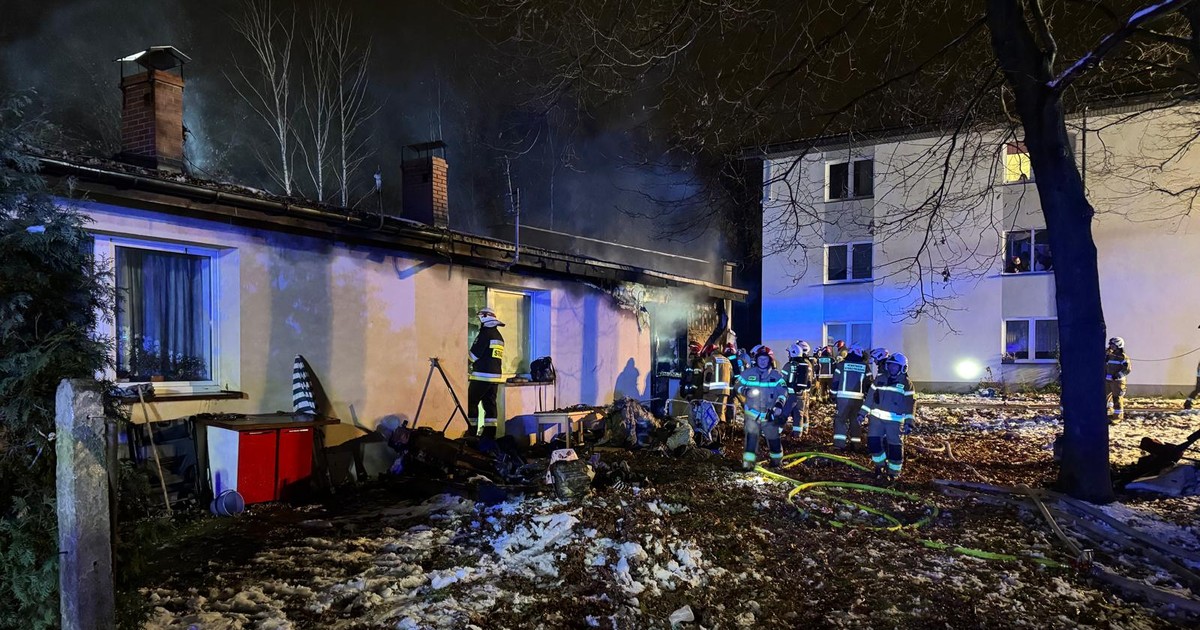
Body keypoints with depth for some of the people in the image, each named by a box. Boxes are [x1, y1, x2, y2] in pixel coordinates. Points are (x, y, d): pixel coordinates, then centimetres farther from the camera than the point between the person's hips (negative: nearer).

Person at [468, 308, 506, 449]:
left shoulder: (485, 333, -10)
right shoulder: (499, 336, 15)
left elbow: (474, 354, -12)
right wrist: (476, 364, 21)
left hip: (482, 375, -8)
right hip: (496, 375, 8)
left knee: (471, 403, 1)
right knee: (490, 404, 7)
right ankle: (490, 435, 5)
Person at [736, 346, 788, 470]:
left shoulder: (776, 375, 1)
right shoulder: (748, 373, 2)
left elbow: (783, 392, -3)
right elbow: (738, 385, 9)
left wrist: (779, 405, -18)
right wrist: (746, 391, -13)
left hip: (770, 413, 1)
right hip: (752, 412, 0)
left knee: (773, 437, 10)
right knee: (751, 435, -12)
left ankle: (777, 458, 31)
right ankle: (748, 460, -9)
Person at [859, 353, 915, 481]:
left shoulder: (906, 383, -3)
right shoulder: (880, 379, 9)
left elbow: (909, 404, -6)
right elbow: (870, 397, 12)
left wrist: (909, 423, -13)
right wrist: (862, 413, 10)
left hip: (895, 420, -4)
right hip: (877, 417, 4)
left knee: (894, 446, 0)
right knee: (873, 441, 2)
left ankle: (894, 472, 15)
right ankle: (880, 465, 22)